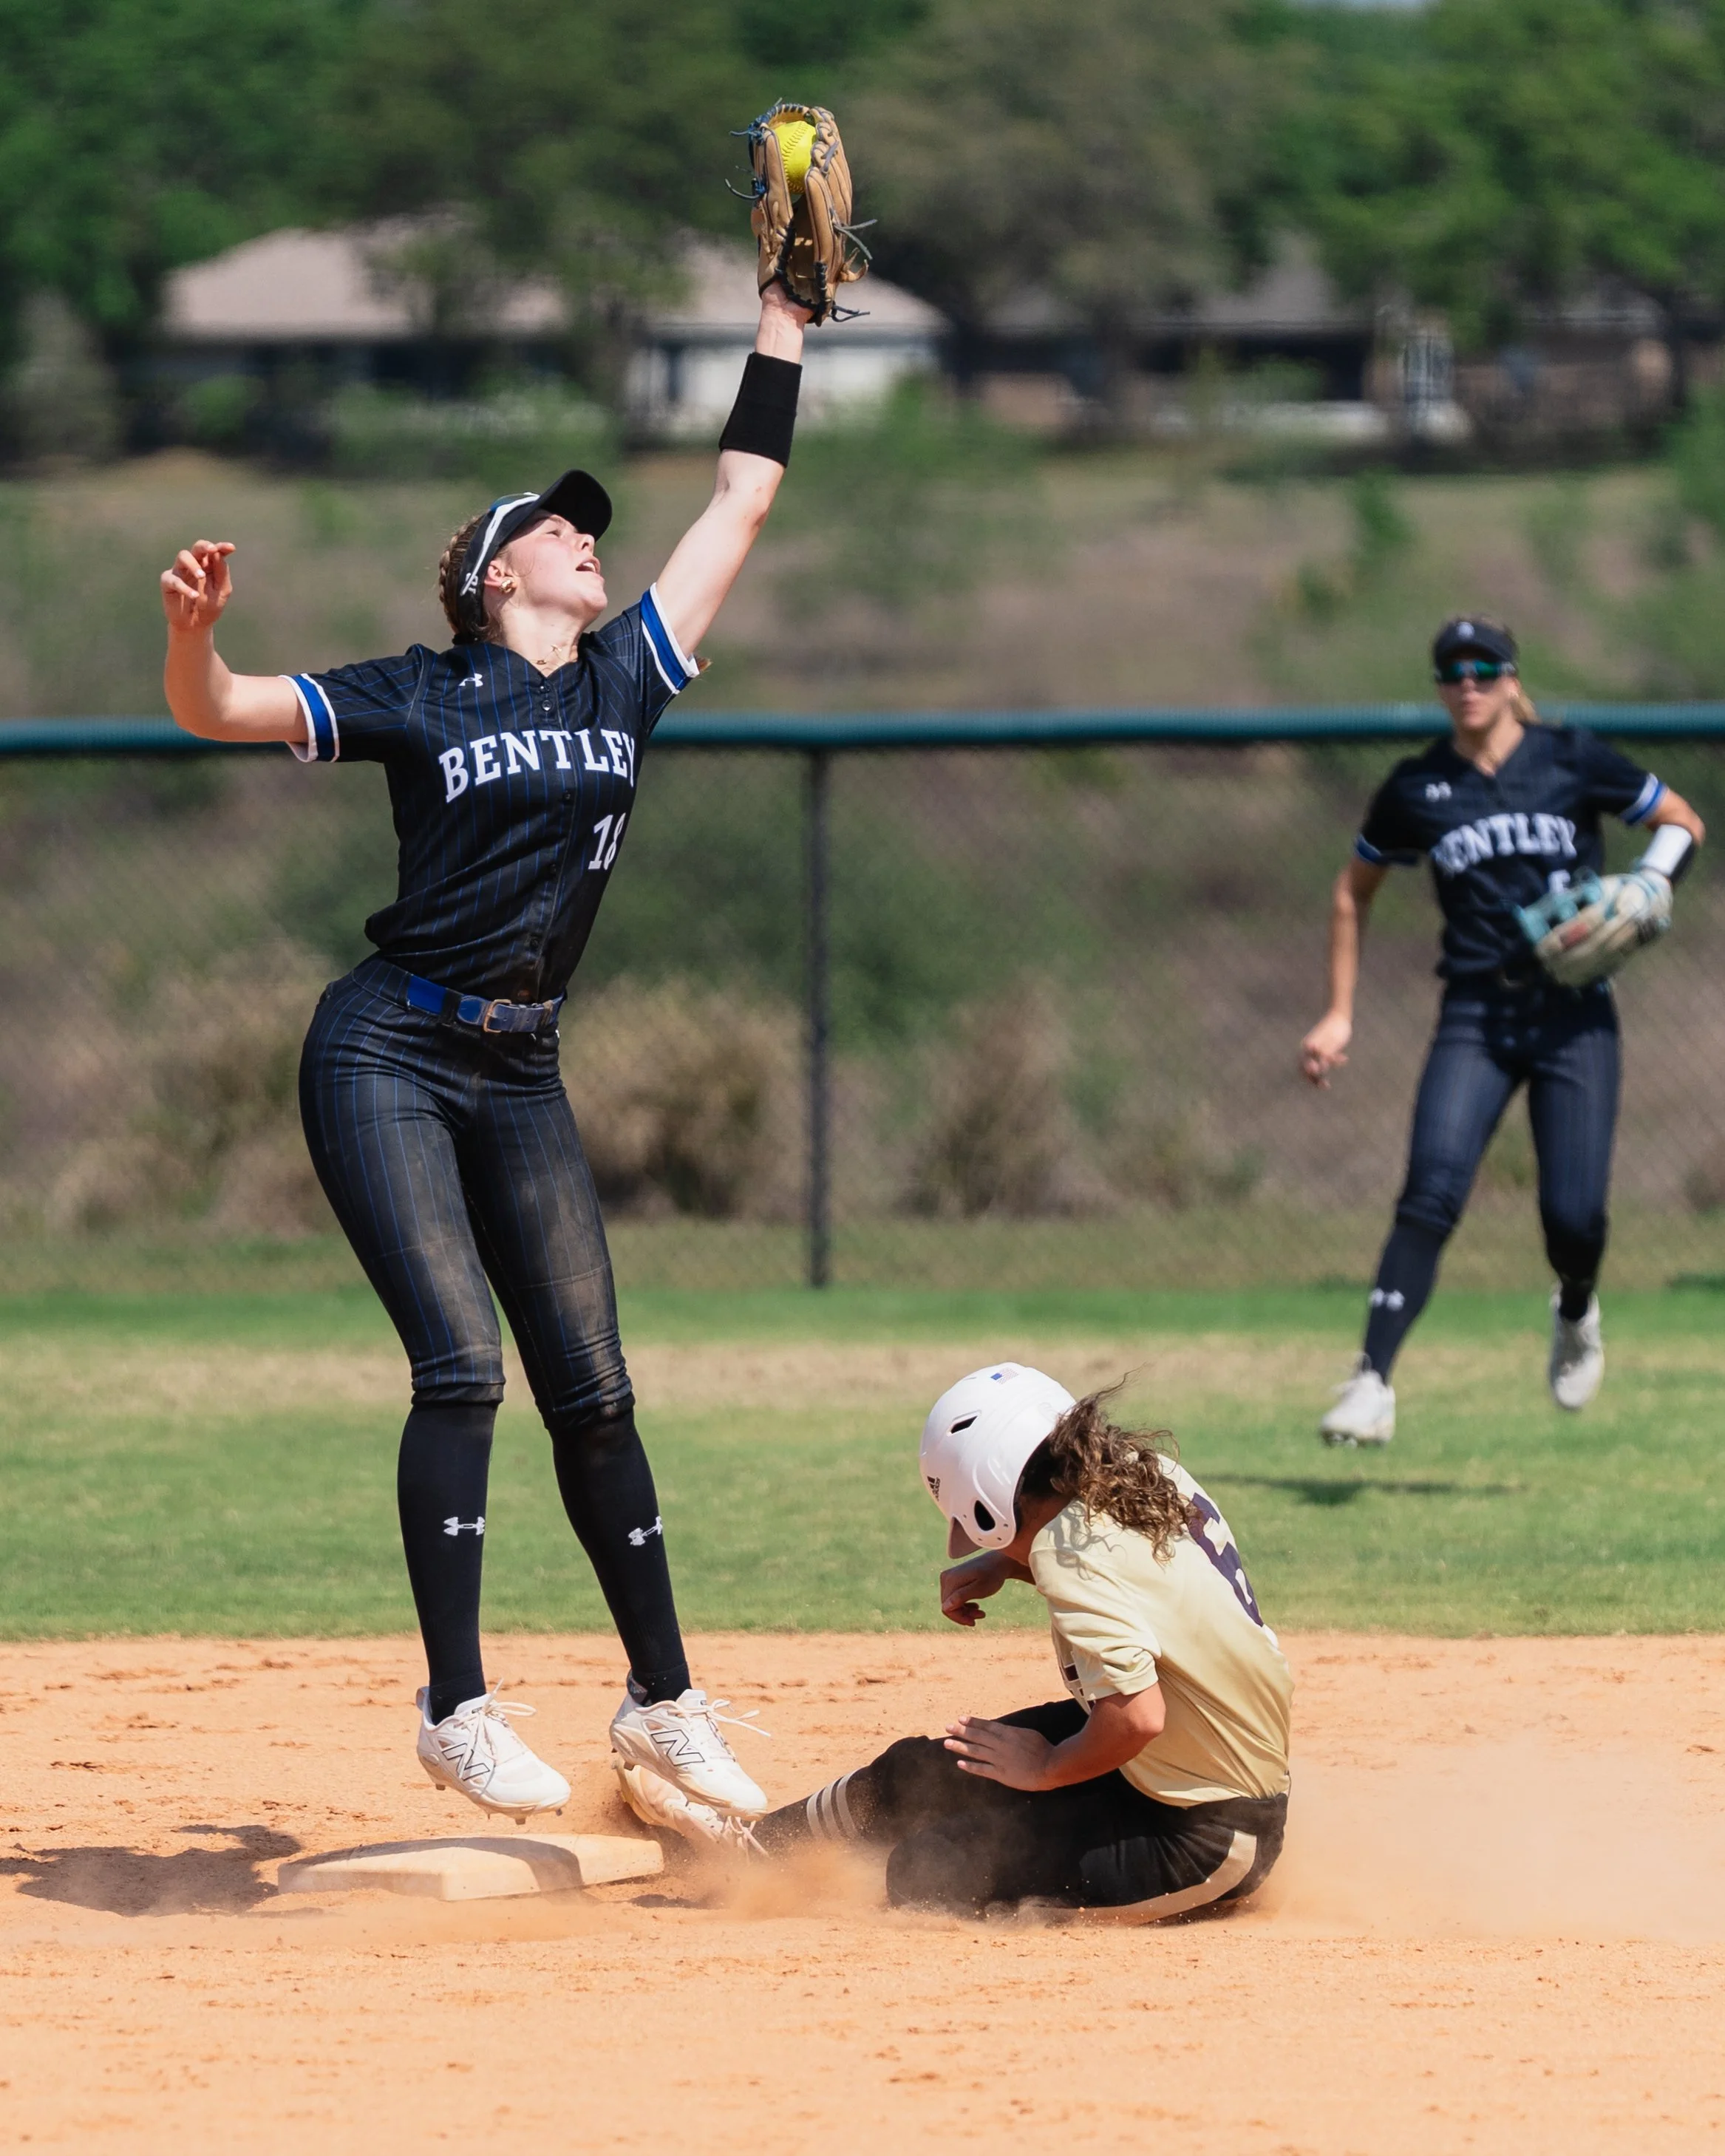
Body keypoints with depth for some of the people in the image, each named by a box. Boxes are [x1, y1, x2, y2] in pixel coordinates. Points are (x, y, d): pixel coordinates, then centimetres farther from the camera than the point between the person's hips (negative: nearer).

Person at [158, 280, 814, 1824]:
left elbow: (744, 496, 15)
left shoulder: (625, 681, 10)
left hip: (520, 1078, 5)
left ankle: (665, 1701, 15)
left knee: (591, 1389, 5)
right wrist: (195, 631, -32)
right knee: (461, 1367, -16)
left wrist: (783, 320, 16)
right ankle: (459, 1711, -13)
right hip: (389, 1059, -5)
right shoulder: (421, 697, -2)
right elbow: (217, 711, -10)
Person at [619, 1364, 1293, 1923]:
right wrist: (1003, 1565, 9)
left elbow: (1137, 1716, -33)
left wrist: (1045, 1769, -14)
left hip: (1197, 1847, -10)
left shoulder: (1072, 1551, -24)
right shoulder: (1153, 1475, 1)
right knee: (921, 1771, 16)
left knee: (924, 1868, -15)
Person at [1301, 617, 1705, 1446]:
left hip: (1575, 1014, -1)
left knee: (1573, 1214, -8)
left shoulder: (1571, 759, 1)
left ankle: (1576, 1310, 29)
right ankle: (1372, 1385, -21)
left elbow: (1683, 823, 10)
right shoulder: (1416, 787, 5)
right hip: (1475, 1016, 1)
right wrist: (1339, 1014, 15)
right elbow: (1354, 891, 20)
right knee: (1433, 1191, -18)